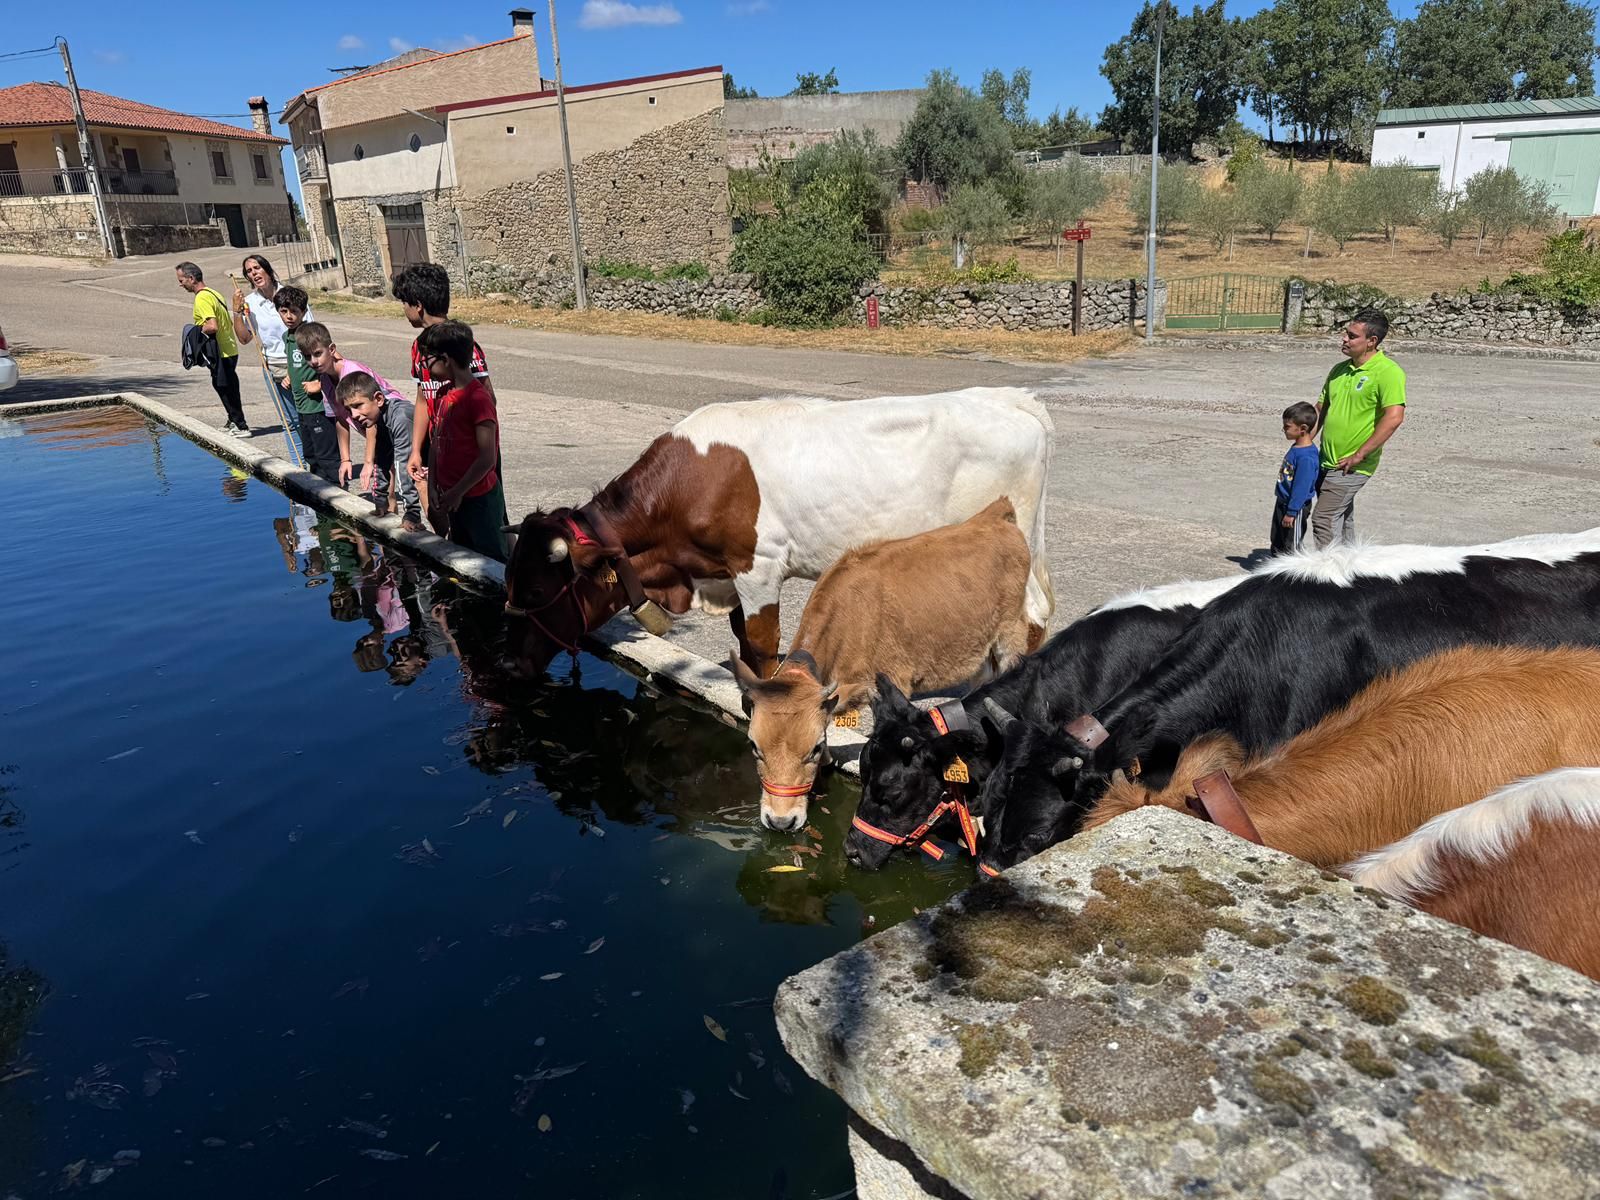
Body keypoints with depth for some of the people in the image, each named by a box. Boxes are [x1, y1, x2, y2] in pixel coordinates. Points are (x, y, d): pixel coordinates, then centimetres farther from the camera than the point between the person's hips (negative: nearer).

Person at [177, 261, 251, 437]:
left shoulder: (201, 298, -16)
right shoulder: (214, 293, 13)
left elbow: (212, 326, -28)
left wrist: (197, 331, -11)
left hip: (221, 353, -9)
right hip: (229, 349, 9)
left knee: (226, 389, -1)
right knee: (227, 388, 19)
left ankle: (241, 427, 4)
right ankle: (233, 421, 31)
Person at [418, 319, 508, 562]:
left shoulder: (478, 398, -18)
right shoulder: (443, 394, 9)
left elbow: (488, 458, -20)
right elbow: (436, 444, 14)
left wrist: (457, 492, -16)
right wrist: (433, 487, 8)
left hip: (479, 498, -9)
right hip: (454, 497, 9)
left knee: (492, 560, -1)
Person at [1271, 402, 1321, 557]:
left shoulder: (1307, 457, -26)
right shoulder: (1296, 447, 5)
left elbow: (1301, 487, -25)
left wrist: (1291, 512, -21)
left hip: (1295, 507, -10)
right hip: (1282, 502, 10)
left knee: (1291, 546, 2)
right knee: (1277, 542, 19)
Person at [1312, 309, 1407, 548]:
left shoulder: (1388, 372, -12)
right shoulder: (1339, 370, 12)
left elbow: (1393, 418, -21)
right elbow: (1320, 409, 19)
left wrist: (1360, 455, -21)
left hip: (1351, 466, -8)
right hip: (1327, 461, 8)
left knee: (1324, 519, -12)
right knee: (1342, 522, 16)